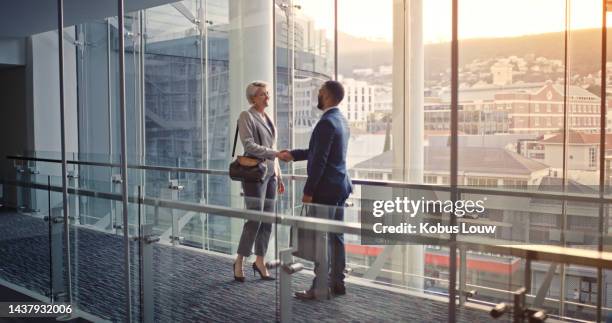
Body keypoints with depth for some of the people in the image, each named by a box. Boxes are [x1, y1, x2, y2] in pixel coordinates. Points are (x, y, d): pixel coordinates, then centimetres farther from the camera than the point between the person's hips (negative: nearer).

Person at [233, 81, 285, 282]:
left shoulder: (267, 118, 18)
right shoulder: (246, 116, -4)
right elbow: (249, 145, -15)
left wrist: (279, 177, 17)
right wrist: (275, 153, -21)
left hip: (270, 173, 7)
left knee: (268, 220, 7)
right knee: (255, 219, -8)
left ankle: (260, 261, 17)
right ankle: (239, 261, 7)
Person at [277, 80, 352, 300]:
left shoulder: (326, 123, -17)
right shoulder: (340, 120, 15)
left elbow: (319, 160, -20)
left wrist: (308, 191, -16)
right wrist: (293, 155, 22)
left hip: (326, 189, -10)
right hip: (340, 187, 10)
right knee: (336, 237, 13)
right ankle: (337, 283, 20)